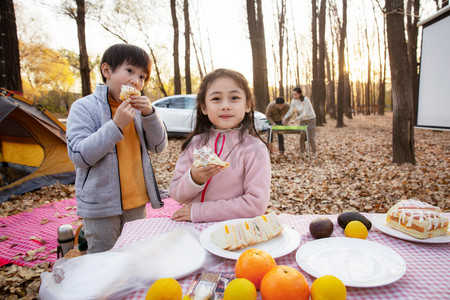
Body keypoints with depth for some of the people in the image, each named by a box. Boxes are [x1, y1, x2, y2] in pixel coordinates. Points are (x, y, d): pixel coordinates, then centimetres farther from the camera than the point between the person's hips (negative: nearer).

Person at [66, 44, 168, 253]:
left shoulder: (137, 109, 5)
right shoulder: (84, 107, -10)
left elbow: (159, 146, 1)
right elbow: (79, 156, -19)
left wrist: (149, 114, -14)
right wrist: (116, 125, -25)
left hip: (136, 203, 5)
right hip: (100, 207, -4)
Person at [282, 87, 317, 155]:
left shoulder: (306, 100, -27)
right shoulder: (294, 101, -9)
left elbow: (305, 113, -28)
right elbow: (290, 111, -8)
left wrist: (296, 119, -27)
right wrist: (285, 118, -24)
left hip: (311, 119, -5)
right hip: (303, 120, 5)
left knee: (311, 138, -4)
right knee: (302, 137, 0)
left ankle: (314, 153, 13)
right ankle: (301, 152, 12)